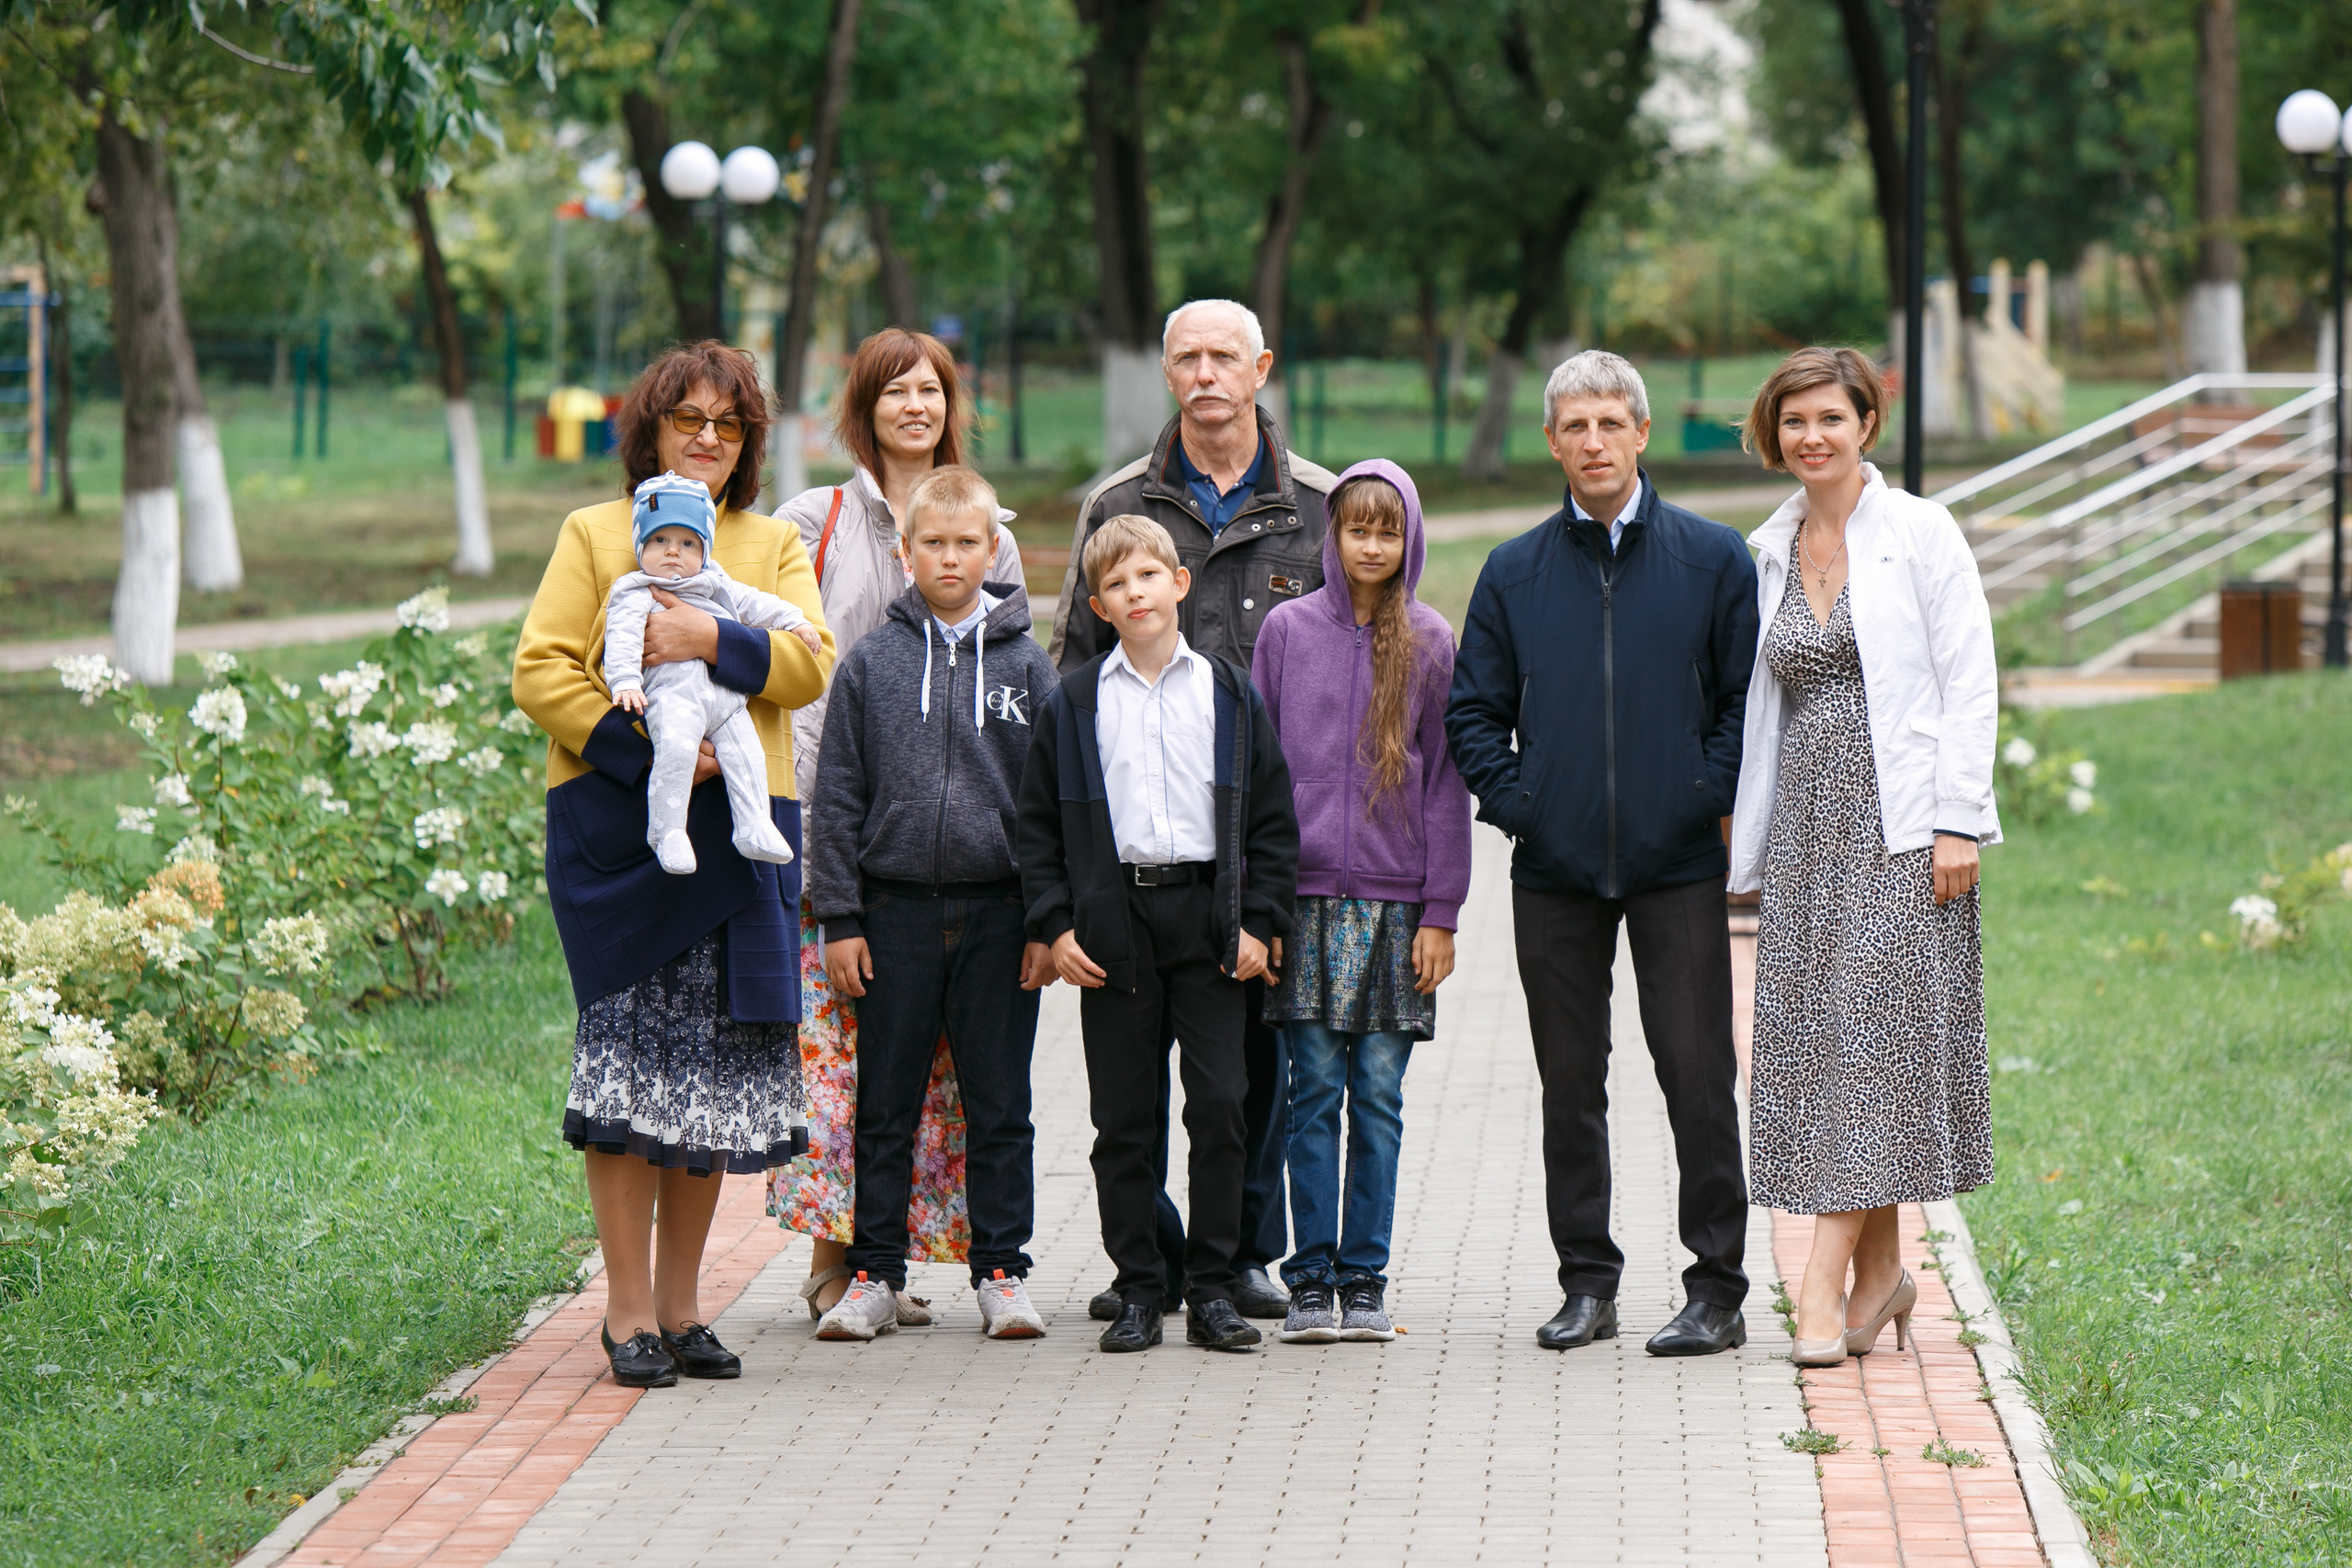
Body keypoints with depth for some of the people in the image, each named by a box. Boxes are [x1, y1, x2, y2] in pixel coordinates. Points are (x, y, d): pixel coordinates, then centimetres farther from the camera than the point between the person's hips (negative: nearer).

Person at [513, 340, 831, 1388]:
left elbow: (813, 663, 1)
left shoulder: (774, 546, 17)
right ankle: (629, 1311, -3)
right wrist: (646, 749, -14)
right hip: (617, 826, -3)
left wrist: (719, 642, -17)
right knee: (627, 1059, -8)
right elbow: (541, 672, -1)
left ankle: (680, 1303, 14)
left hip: (739, 829, 3)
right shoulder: (594, 536, 8)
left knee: (717, 1066, 3)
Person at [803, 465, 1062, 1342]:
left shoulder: (1026, 665, 4)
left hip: (998, 912, 0)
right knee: (885, 1105, 5)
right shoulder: (870, 664, 3)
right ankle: (875, 1274, 13)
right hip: (896, 908, 0)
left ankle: (1002, 1271, 13)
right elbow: (836, 800, 4)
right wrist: (839, 917, -1)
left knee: (1000, 1106, 5)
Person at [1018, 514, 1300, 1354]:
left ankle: (1212, 1290, 5)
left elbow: (1273, 819, 7)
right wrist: (1054, 925, -3)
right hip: (1114, 920, 0)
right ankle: (1138, 1290, 9)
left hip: (1209, 919, 0)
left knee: (1219, 1107, -3)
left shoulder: (1231, 693, 6)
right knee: (1122, 1116, 2)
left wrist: (1259, 921, -2)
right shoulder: (1073, 703, 7)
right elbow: (1038, 825, 7)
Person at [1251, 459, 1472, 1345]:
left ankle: (1365, 1278, 10)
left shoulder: (1432, 643, 4)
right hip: (1306, 897, 0)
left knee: (1378, 1096, 3)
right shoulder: (1287, 630, 5)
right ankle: (1310, 1280, 4)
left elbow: (1446, 782, 5)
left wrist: (1441, 912, -1)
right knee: (1314, 1093, -1)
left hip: (1396, 900, 0)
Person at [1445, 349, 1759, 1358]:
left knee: (1696, 1075, -4)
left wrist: (1712, 798, -5)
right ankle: (1586, 1283, 16)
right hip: (1555, 866, 2)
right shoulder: (1514, 574, 8)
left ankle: (1717, 1291, 3)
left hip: (1679, 866, -2)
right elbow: (1472, 712, 13)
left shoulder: (1712, 559, 3)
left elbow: (1751, 696, 5)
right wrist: (1515, 803, 1)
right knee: (1570, 1082, 7)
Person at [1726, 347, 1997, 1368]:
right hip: (1807, 825, 6)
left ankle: (1826, 1282, -12)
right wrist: (1745, 826, 14)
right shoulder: (1768, 552, 12)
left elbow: (1970, 684, -6)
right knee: (1817, 1042, 3)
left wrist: (1955, 821, -12)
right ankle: (1879, 1270, 12)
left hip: (1901, 823, -5)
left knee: (1875, 1035, -10)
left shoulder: (1921, 534, -3)